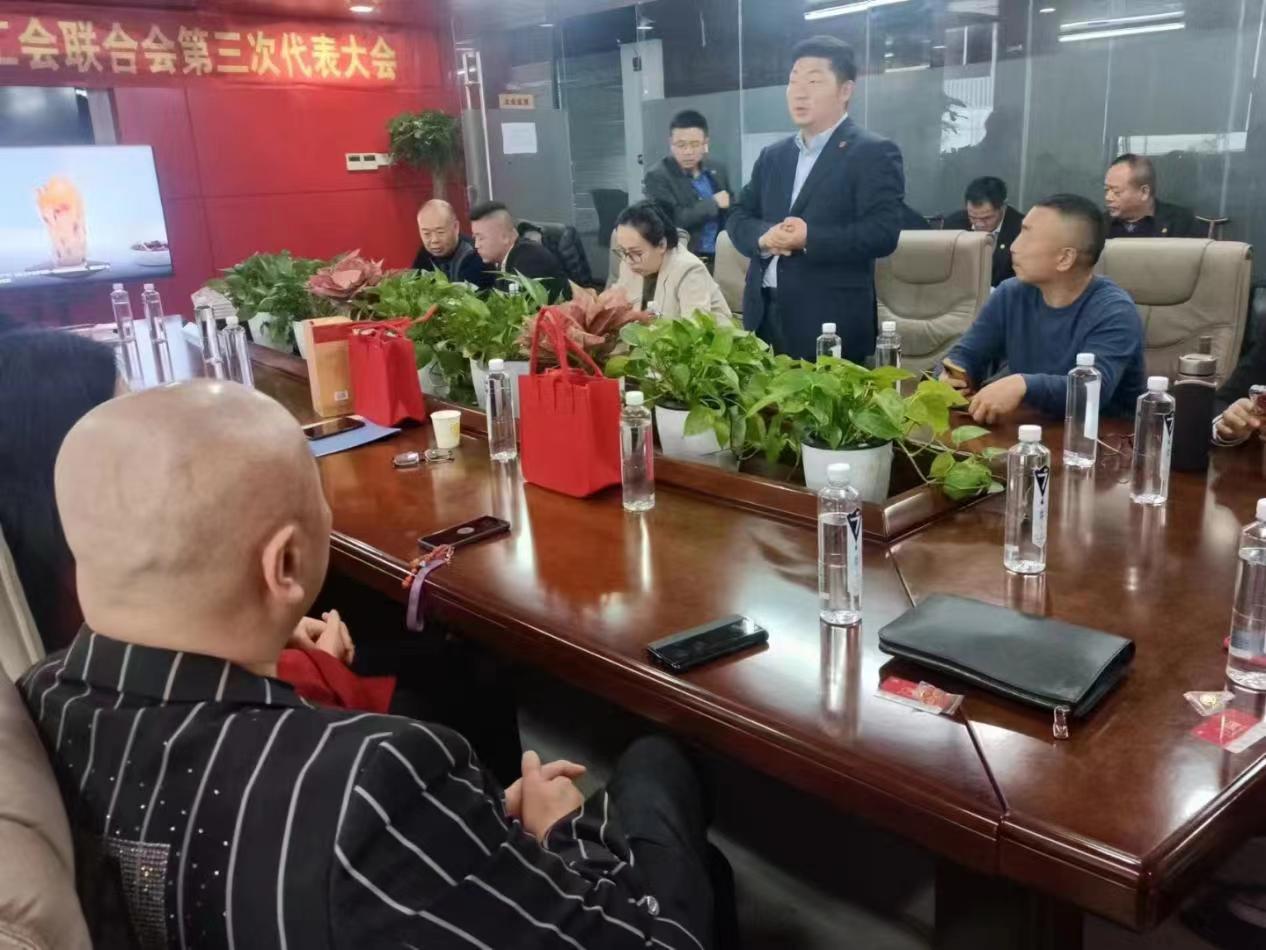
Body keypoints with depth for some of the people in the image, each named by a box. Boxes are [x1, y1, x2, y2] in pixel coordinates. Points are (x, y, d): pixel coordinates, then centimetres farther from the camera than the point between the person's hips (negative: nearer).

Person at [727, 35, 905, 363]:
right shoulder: (772, 155, 17)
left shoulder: (874, 153, -4)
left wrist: (809, 238, -20)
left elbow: (883, 233, -13)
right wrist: (764, 237, -9)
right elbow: (738, 217, 13)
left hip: (830, 322, -6)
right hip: (764, 314, 6)